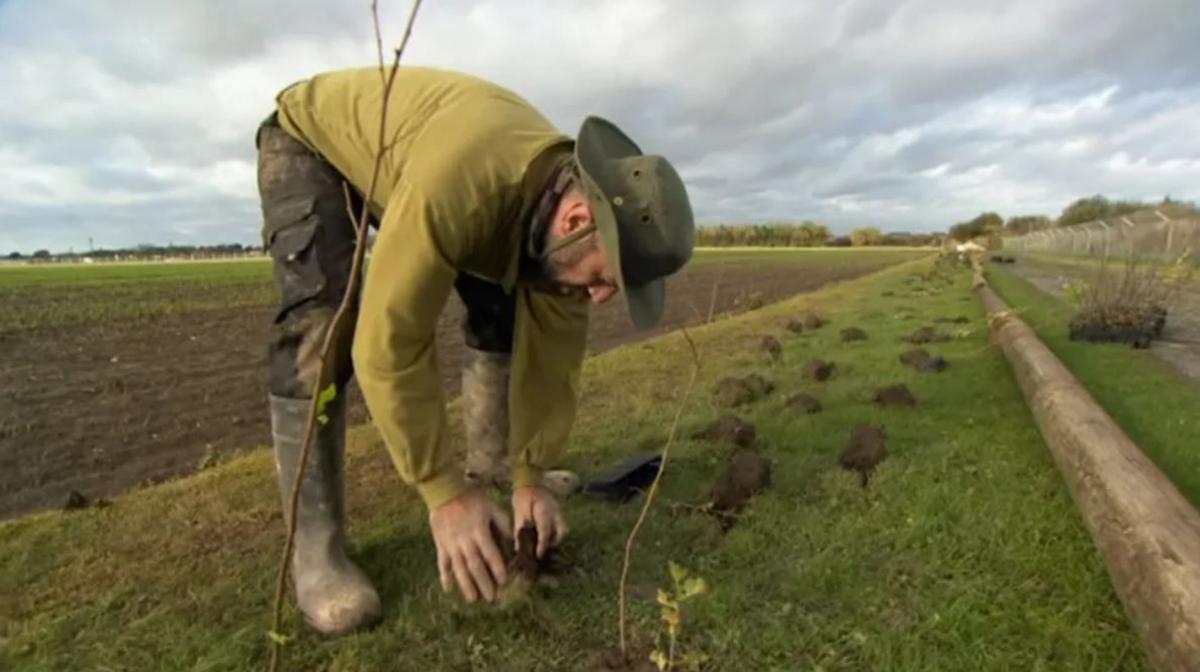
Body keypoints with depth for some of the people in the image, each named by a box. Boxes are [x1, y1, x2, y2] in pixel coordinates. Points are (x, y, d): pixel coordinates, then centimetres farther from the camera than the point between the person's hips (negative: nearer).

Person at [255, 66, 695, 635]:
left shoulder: (575, 194, -22)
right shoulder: (455, 184, -46)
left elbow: (551, 350, -14)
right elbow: (388, 342, -42)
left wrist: (531, 476, -14)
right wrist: (446, 493, -36)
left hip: (395, 152, 6)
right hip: (308, 141, -5)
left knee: (502, 306, -2)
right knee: (322, 327, -25)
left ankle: (492, 464, 14)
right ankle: (315, 545, -13)